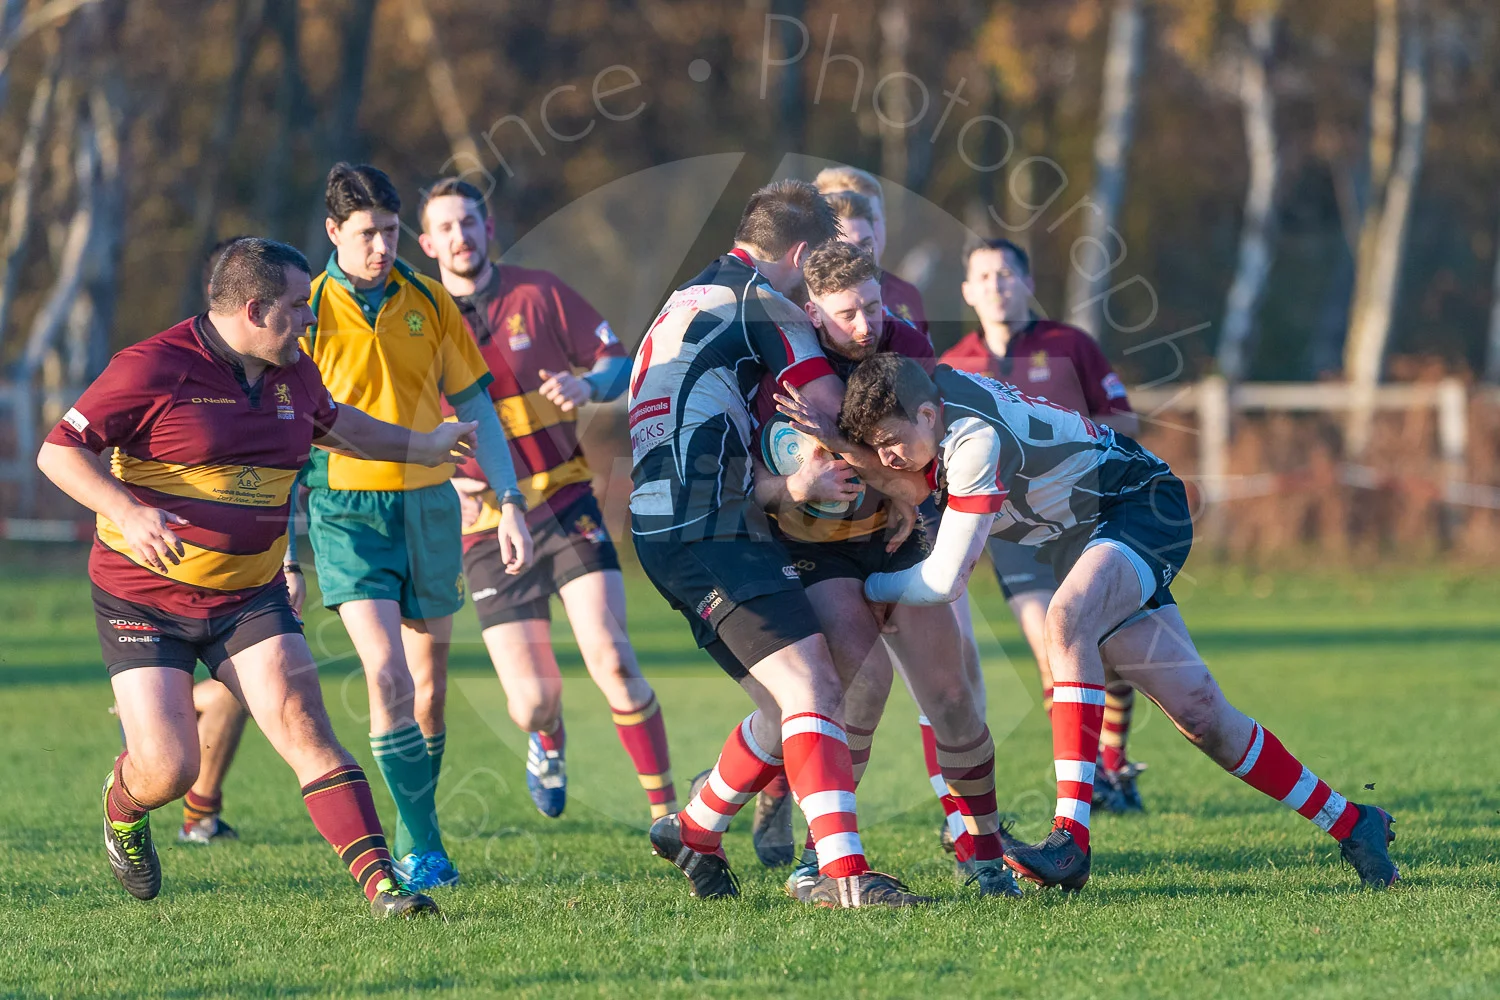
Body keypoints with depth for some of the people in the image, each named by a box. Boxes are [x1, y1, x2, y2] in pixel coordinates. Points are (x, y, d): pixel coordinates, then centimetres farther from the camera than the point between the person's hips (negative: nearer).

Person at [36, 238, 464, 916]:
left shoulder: (292, 374, 7)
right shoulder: (153, 368, -15)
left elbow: (334, 424, 30)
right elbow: (58, 452, -14)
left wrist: (423, 447, 34)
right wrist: (126, 513, -29)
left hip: (250, 598, 5)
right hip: (144, 598, -5)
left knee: (302, 721, -15)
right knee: (168, 769, -10)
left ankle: (379, 882, -20)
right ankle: (122, 806, 29)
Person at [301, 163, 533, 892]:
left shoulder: (429, 303, 5)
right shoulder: (309, 311, -4)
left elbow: (476, 409, 10)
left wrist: (510, 503, 2)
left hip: (428, 504, 4)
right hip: (348, 510, -4)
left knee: (429, 683, 10)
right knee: (388, 675, -18)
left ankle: (413, 842, 26)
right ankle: (423, 847, -12)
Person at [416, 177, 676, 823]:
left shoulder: (539, 295, 3)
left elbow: (616, 362, 7)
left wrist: (589, 386, -15)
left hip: (567, 505, 0)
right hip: (488, 528, 0)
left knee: (610, 659, -17)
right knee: (532, 702, -4)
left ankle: (666, 810, -8)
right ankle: (549, 744, 35)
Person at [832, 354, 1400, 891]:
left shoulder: (975, 437, -31)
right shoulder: (933, 388, -7)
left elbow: (944, 581, -27)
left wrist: (863, 586, -13)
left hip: (1145, 511, -9)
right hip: (1086, 536, 9)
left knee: (1068, 617, -38)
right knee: (1201, 717, 2)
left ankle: (1073, 835, -43)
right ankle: (1351, 824, 14)